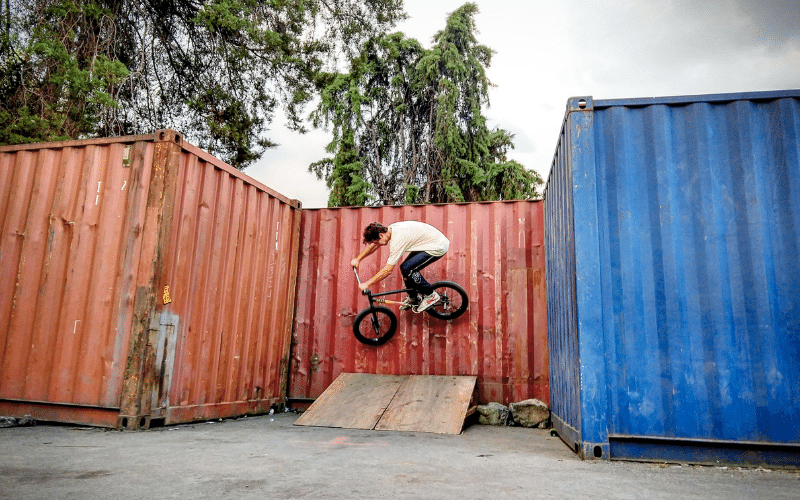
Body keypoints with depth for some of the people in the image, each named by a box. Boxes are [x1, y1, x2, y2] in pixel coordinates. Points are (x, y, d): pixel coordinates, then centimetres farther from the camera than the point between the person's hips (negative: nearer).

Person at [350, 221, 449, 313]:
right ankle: (413, 298, 28)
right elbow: (373, 245, 18)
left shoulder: (397, 241, -27)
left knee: (407, 269, -17)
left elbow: (388, 270, -23)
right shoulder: (390, 229, 0)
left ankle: (431, 295, 1)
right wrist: (358, 259, 23)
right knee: (405, 268, 7)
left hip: (438, 247, -10)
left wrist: (367, 284, -16)